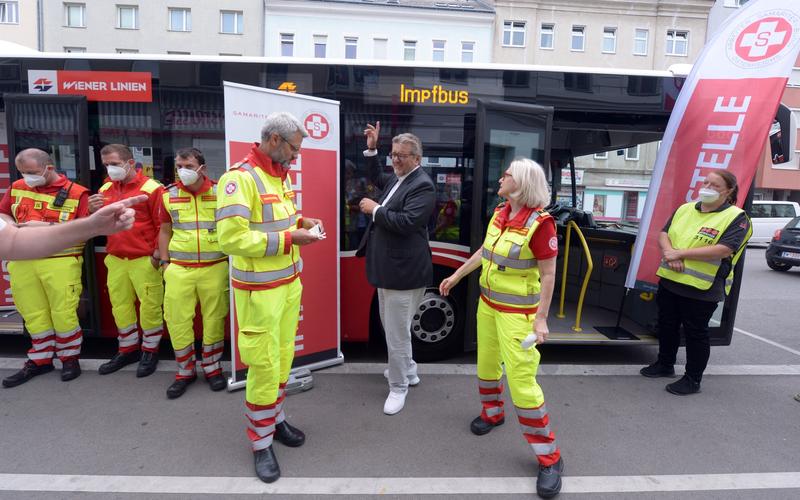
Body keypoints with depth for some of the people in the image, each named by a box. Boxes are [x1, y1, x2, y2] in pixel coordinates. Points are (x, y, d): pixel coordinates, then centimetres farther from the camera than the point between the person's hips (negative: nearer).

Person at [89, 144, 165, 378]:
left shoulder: (151, 188, -8)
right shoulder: (106, 189, 12)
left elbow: (163, 226, -9)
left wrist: (157, 256, -12)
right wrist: (94, 211, -4)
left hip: (144, 260, -6)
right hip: (115, 260, 7)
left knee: (150, 305, 1)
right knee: (120, 306, 14)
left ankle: (150, 351, 18)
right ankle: (127, 350, 30)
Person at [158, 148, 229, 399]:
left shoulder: (220, 192, 0)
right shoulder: (169, 194, 5)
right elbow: (165, 231, 12)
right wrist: (164, 263, 6)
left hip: (215, 267, -1)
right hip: (179, 269, 2)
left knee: (214, 319, 7)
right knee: (177, 320, 5)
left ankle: (212, 367, 25)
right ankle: (185, 371, 22)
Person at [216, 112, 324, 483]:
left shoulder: (281, 177, 9)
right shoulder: (239, 178, -19)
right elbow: (231, 238, -26)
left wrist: (302, 222, 1)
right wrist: (289, 238, -22)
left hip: (290, 283, 8)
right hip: (259, 291, -8)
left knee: (283, 358, 17)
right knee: (264, 365, 2)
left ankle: (275, 419, 37)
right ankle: (261, 444, 21)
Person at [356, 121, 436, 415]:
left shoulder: (422, 185, -16)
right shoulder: (397, 178, 12)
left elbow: (407, 222, -26)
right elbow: (376, 178, 32)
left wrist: (374, 210, -16)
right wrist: (372, 149, 20)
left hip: (403, 270, -10)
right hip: (387, 266, 10)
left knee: (397, 332, 0)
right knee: (390, 325, 22)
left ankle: (398, 386, 18)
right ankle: (408, 371, 41)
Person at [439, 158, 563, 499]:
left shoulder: (540, 222, -20)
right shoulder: (499, 213, 2)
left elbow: (548, 274, -17)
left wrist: (541, 318, -18)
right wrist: (455, 277, 18)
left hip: (517, 311, -7)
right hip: (487, 303, 7)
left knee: (521, 381, -7)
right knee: (487, 363, 21)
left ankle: (549, 458, 10)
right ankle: (492, 413, 47)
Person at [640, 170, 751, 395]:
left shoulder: (736, 218, -9)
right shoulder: (685, 209, 10)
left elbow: (724, 250, -21)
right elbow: (663, 233, 7)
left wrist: (680, 253, -22)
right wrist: (669, 253, -15)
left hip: (701, 288, -6)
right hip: (669, 280, 6)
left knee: (695, 332, 5)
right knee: (667, 325, 18)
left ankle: (693, 379, 20)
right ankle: (665, 364, 38)